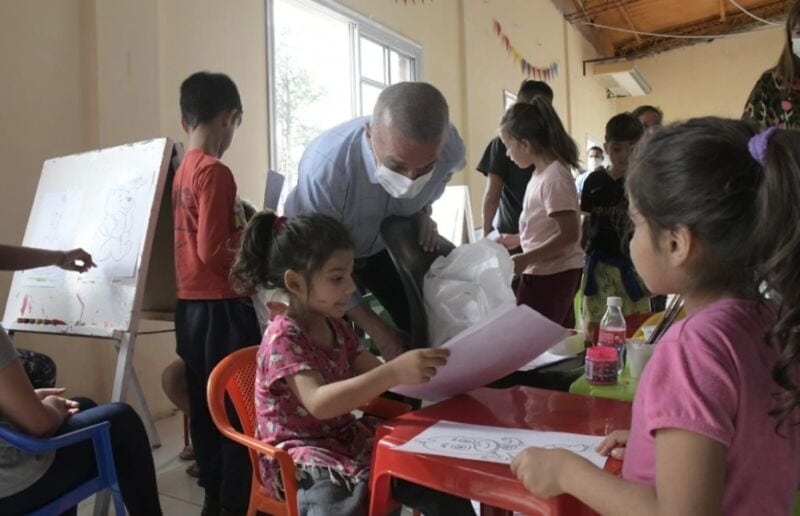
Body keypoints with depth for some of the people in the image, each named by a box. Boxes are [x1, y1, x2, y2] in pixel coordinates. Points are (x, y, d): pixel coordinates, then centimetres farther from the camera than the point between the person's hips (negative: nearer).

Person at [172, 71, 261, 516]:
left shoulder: (181, 171, 10)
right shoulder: (215, 172, -15)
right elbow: (214, 250, -20)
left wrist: (249, 228, 19)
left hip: (190, 305, 9)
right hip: (221, 307, -9)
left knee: (205, 404, 15)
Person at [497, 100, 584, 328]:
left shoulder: (554, 177, -20)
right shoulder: (542, 173, 8)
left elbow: (569, 235, -22)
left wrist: (525, 259, -22)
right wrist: (518, 240, 19)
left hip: (550, 275, -9)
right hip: (552, 272, 9)